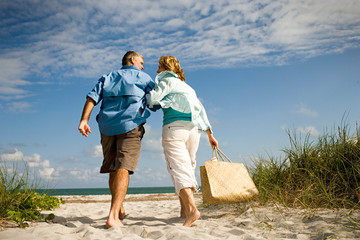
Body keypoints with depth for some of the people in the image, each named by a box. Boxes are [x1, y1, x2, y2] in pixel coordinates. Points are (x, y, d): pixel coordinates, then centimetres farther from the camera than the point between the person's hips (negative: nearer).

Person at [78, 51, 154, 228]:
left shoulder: (108, 77, 24)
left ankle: (119, 210, 28)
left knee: (113, 170, 14)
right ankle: (113, 215, -27)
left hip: (107, 126, 5)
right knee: (123, 168, -14)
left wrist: (84, 120, -1)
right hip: (130, 126, -4)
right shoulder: (143, 77, 15)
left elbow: (92, 97, 8)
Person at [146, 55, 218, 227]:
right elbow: (201, 110, 26)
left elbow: (152, 99, -7)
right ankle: (184, 210, 16)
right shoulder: (187, 87, 28)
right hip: (193, 129, 7)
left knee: (178, 168, -15)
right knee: (188, 167, 13)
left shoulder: (167, 80, 7)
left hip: (174, 126, -7)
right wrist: (210, 134, 28)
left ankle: (192, 208, -31)